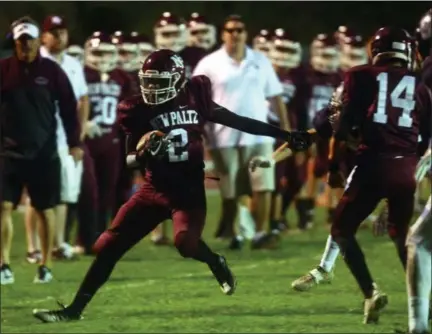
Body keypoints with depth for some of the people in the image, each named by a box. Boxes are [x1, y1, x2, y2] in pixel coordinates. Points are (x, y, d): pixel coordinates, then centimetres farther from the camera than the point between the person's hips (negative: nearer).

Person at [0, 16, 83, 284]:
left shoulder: (51, 71, -1)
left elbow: (68, 108, 2)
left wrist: (74, 142, 0)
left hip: (44, 153, 0)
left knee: (46, 209, 6)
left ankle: (46, 266, 16)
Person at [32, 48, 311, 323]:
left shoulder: (195, 97, -3)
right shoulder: (139, 111, -5)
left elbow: (236, 121, 6)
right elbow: (131, 159, 0)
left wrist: (284, 135, 10)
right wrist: (142, 152, -26)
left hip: (189, 190, -2)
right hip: (155, 188, 2)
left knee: (186, 242, -28)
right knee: (110, 246, -5)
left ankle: (215, 262, 7)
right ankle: (75, 309, 2)